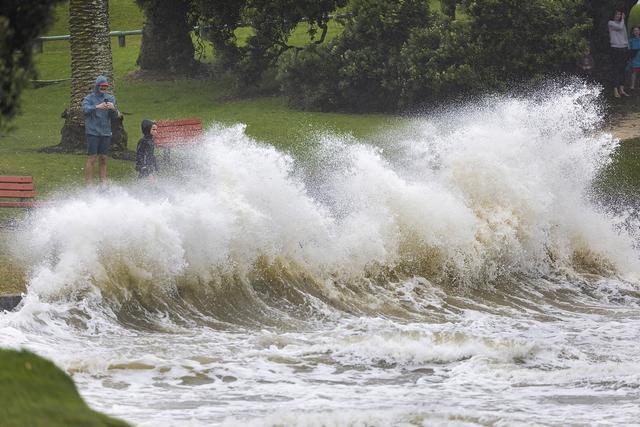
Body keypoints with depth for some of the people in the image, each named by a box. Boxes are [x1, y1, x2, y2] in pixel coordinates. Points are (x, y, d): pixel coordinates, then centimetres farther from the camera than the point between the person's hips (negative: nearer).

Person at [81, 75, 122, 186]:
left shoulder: (110, 98, 11)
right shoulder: (89, 98, 0)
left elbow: (115, 116, 4)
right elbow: (84, 109, -19)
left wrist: (113, 108, -18)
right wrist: (97, 107, -33)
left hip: (106, 133, 4)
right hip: (93, 132, -4)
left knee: (103, 159, 7)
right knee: (92, 158, -8)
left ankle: (103, 183, 11)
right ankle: (88, 184, -8)